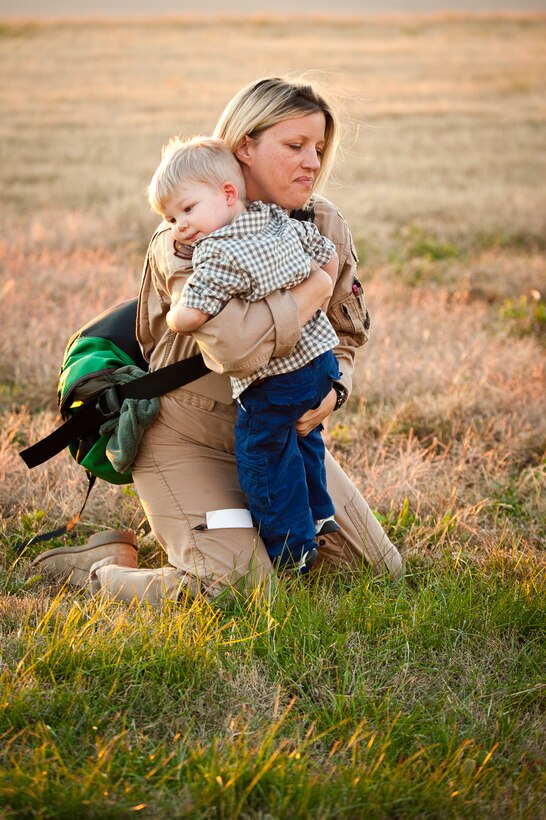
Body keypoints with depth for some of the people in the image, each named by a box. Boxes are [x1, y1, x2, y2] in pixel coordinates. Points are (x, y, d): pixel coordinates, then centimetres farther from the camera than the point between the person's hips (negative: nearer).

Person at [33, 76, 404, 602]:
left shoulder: (325, 227, -1)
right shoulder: (185, 242, -21)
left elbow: (344, 336, 10)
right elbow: (234, 345, -39)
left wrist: (332, 389, -13)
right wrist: (315, 288, -25)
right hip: (188, 440, -7)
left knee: (383, 573, 8)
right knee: (240, 593, -24)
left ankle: (253, 529, 28)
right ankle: (106, 566, 3)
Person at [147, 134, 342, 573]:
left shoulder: (220, 256, -22)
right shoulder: (284, 221, 2)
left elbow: (188, 317, -28)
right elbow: (329, 258, 14)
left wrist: (174, 311, -5)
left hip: (274, 380, -9)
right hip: (320, 356, 9)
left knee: (262, 459, 9)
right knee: (300, 439, 30)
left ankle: (291, 551, 18)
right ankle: (317, 515, 44)